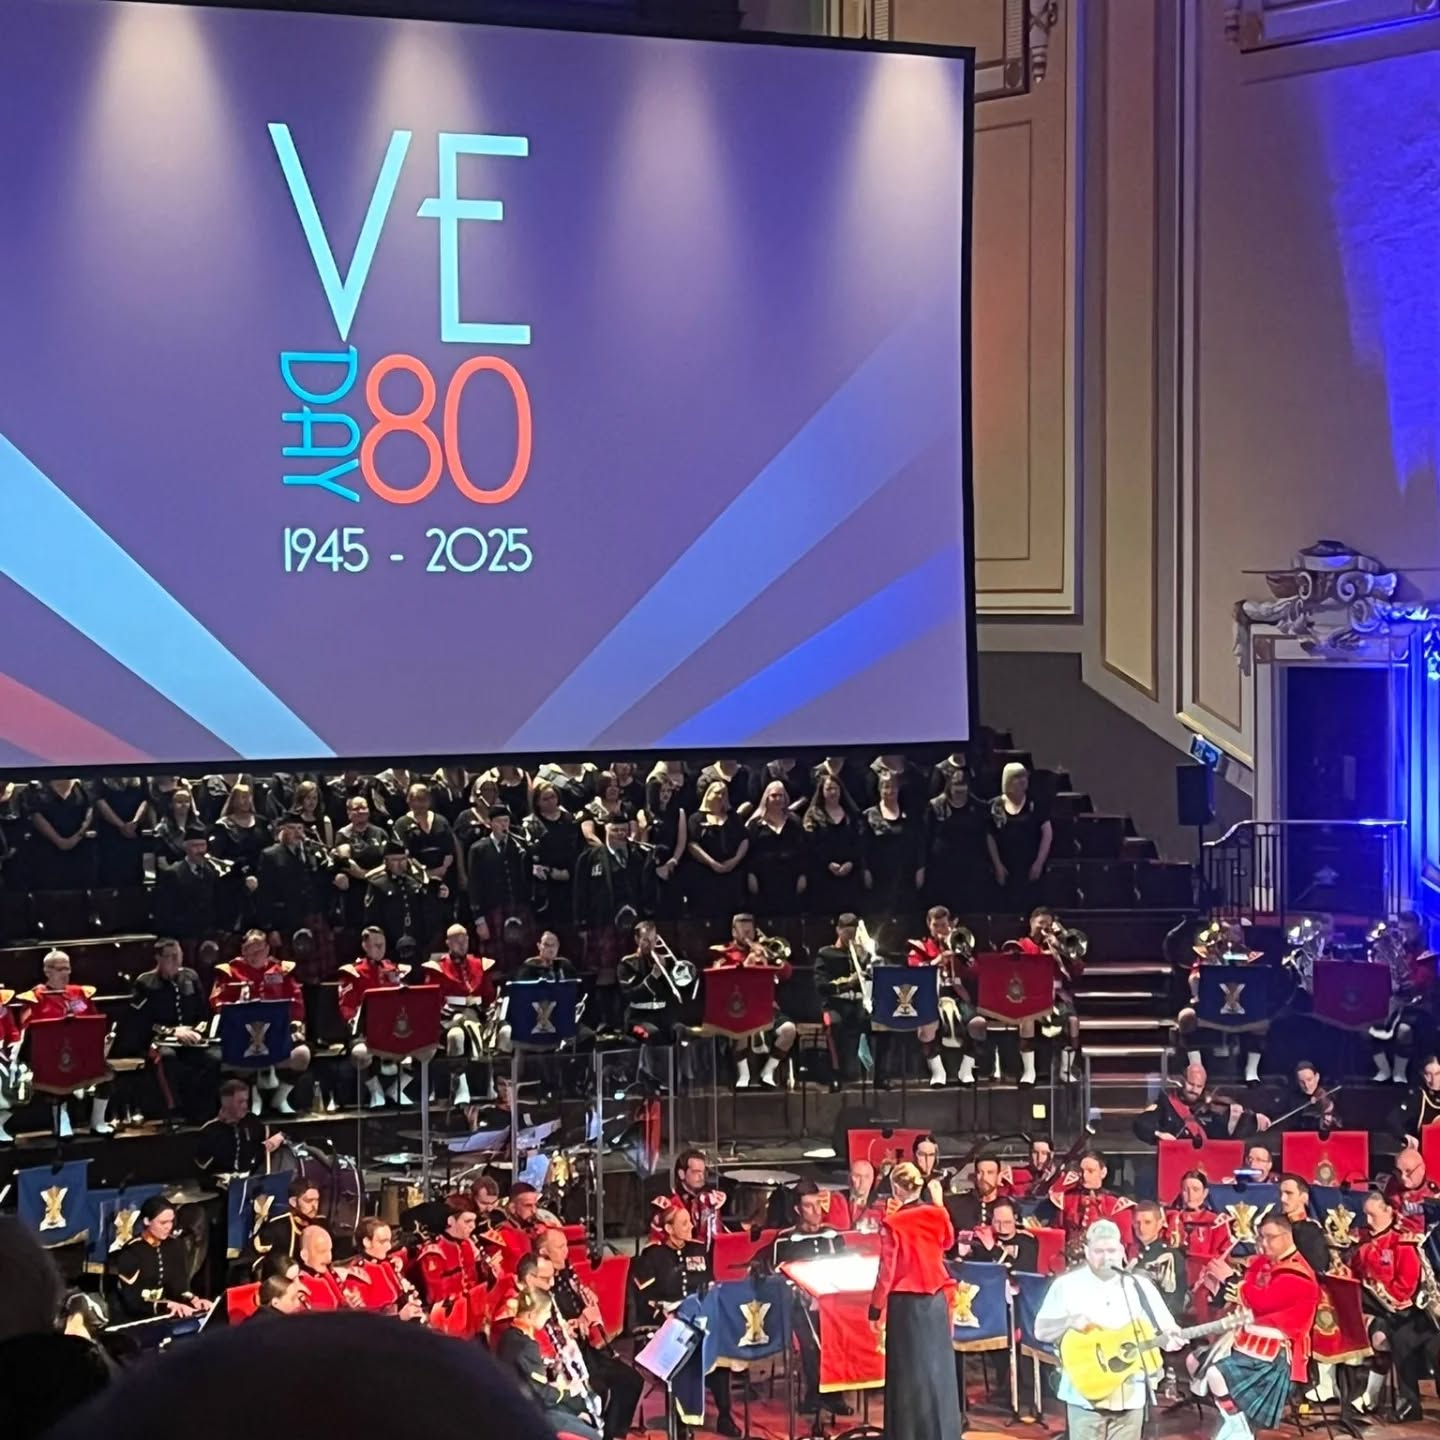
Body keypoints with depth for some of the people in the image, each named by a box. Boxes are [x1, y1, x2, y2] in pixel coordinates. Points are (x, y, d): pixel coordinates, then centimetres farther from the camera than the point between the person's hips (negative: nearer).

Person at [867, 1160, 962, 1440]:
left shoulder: (892, 1224, -15)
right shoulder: (937, 1215, -2)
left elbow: (886, 1271, -13)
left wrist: (876, 1310, -5)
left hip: (905, 1303, -4)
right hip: (937, 1300, 4)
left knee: (909, 1371, 3)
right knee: (938, 1366, 12)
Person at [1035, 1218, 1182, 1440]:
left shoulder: (1140, 1285, 7)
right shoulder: (1067, 1284, 1)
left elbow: (1166, 1326, 8)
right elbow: (1041, 1330, 0)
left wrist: (1171, 1337, -16)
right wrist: (1070, 1322, -19)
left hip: (1129, 1394, 2)